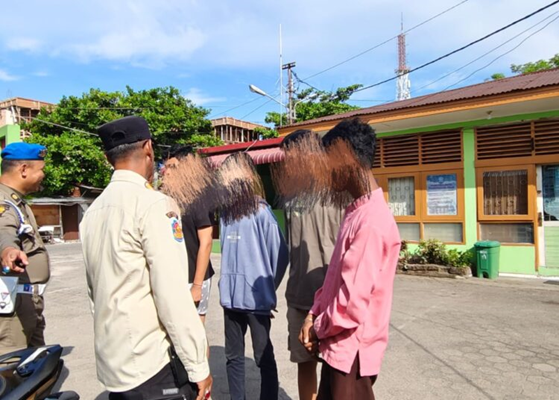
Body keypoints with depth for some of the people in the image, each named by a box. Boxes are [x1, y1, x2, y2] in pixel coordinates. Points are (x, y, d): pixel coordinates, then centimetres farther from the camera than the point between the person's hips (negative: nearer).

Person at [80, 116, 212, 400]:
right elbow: (172, 295, -20)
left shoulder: (93, 211, 6)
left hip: (111, 364, 7)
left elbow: (95, 291, 11)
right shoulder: (153, 203, -16)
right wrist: (198, 365, -13)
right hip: (153, 366, -7)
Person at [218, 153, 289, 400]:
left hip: (256, 298, -6)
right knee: (233, 357, 18)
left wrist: (267, 288, 0)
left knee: (263, 358, 10)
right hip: (231, 297, 6)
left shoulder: (260, 211, -12)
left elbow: (280, 255, -10)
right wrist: (227, 286, 8)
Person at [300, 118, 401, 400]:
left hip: (352, 349, -9)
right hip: (339, 345, 9)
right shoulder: (356, 212, 6)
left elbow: (354, 301, -26)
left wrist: (319, 330, -10)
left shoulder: (372, 221, -25)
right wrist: (314, 315, 1)